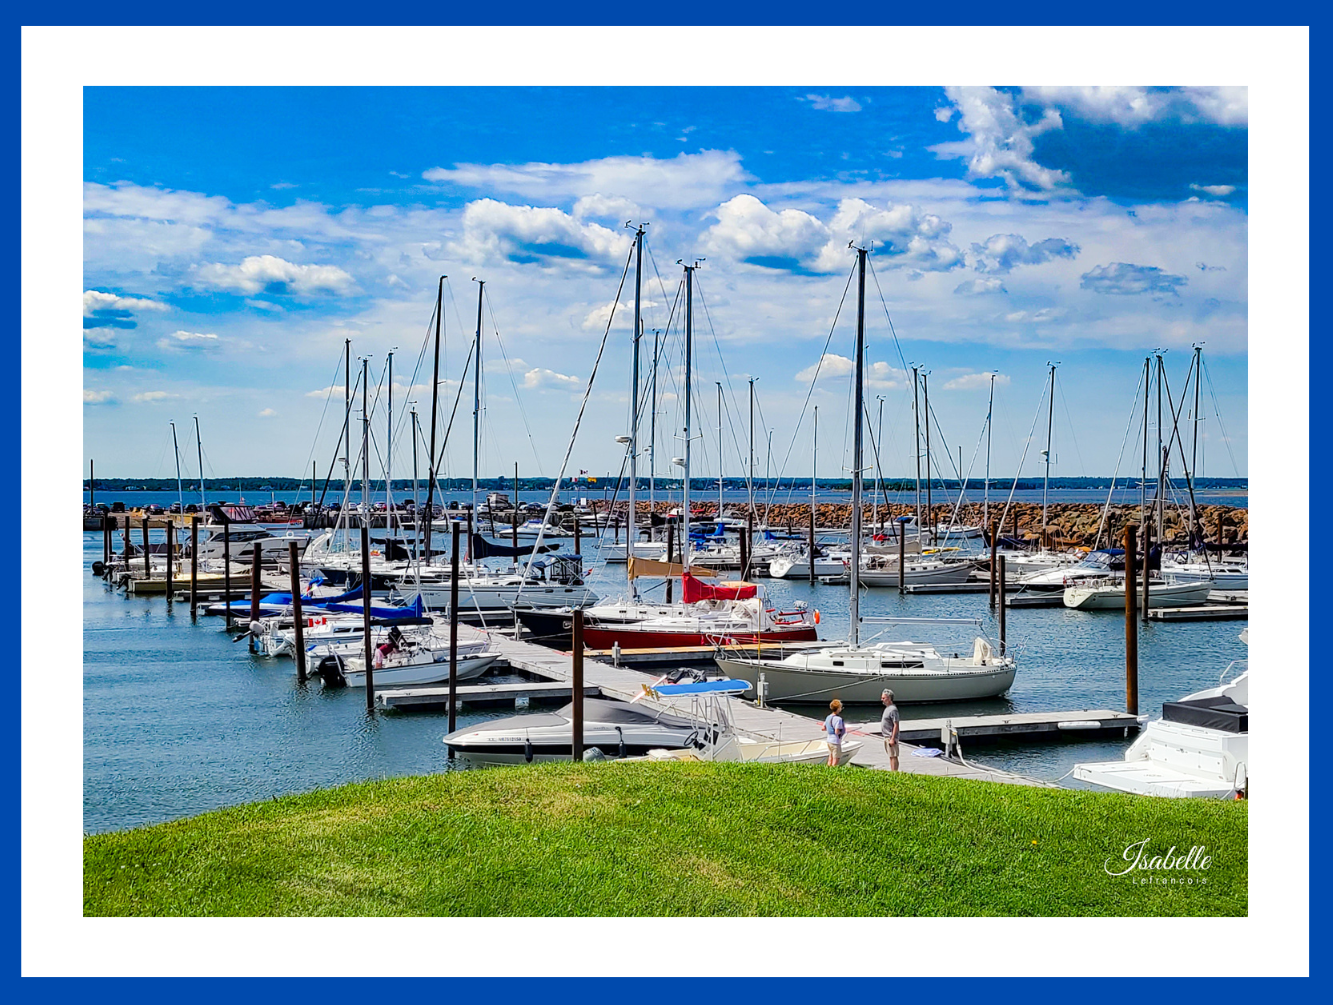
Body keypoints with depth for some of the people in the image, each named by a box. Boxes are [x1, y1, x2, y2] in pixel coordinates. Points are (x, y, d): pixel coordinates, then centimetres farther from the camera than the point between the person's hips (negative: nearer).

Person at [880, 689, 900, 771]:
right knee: (891, 756, 14)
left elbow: (896, 725, -20)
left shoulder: (893, 709, -17)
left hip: (891, 737, -10)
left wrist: (892, 739, -23)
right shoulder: (887, 708, 14)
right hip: (887, 737, 10)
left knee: (893, 756, -7)